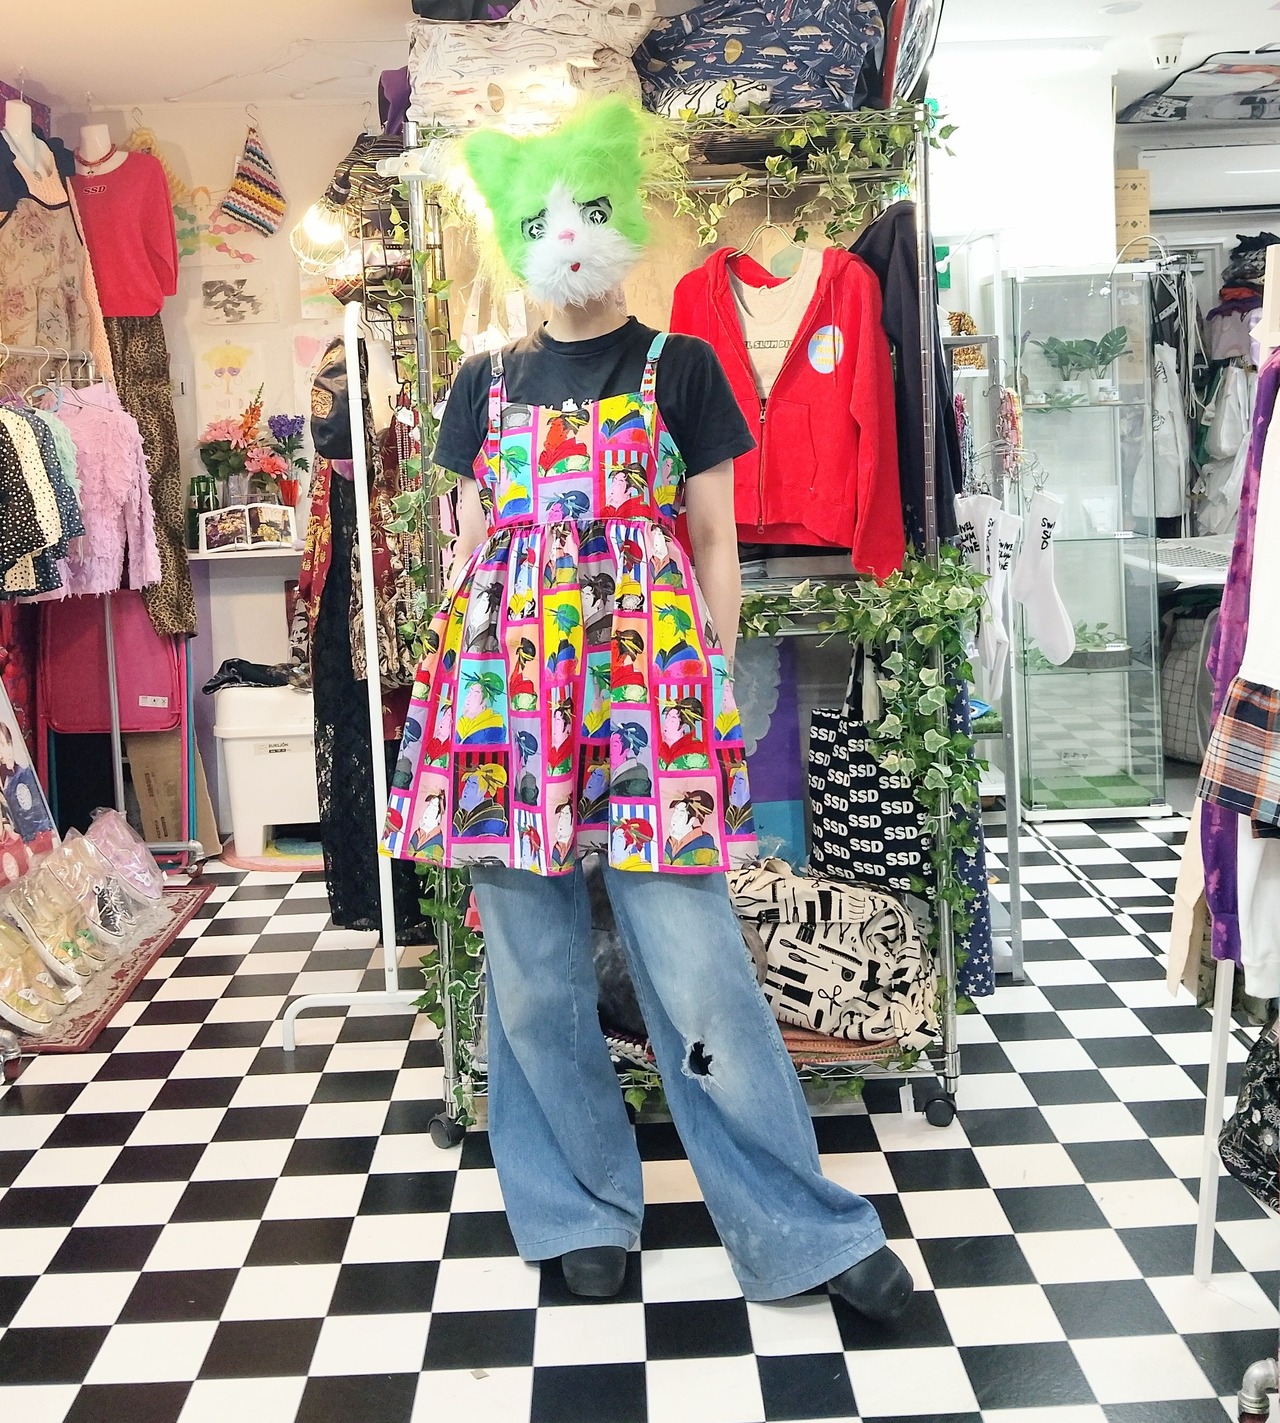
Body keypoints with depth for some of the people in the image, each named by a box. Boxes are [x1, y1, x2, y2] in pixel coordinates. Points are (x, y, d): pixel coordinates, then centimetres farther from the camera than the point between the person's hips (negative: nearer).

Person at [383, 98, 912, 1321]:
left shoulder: (679, 370, 6)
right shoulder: (488, 384, 13)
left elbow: (714, 547, 5)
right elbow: (467, 555, 14)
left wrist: (714, 690, -1)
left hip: (649, 682, -3)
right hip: (513, 691, 3)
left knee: (695, 962, -6)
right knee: (533, 969, 7)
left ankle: (804, 1226, 9)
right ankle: (584, 1207, 26)